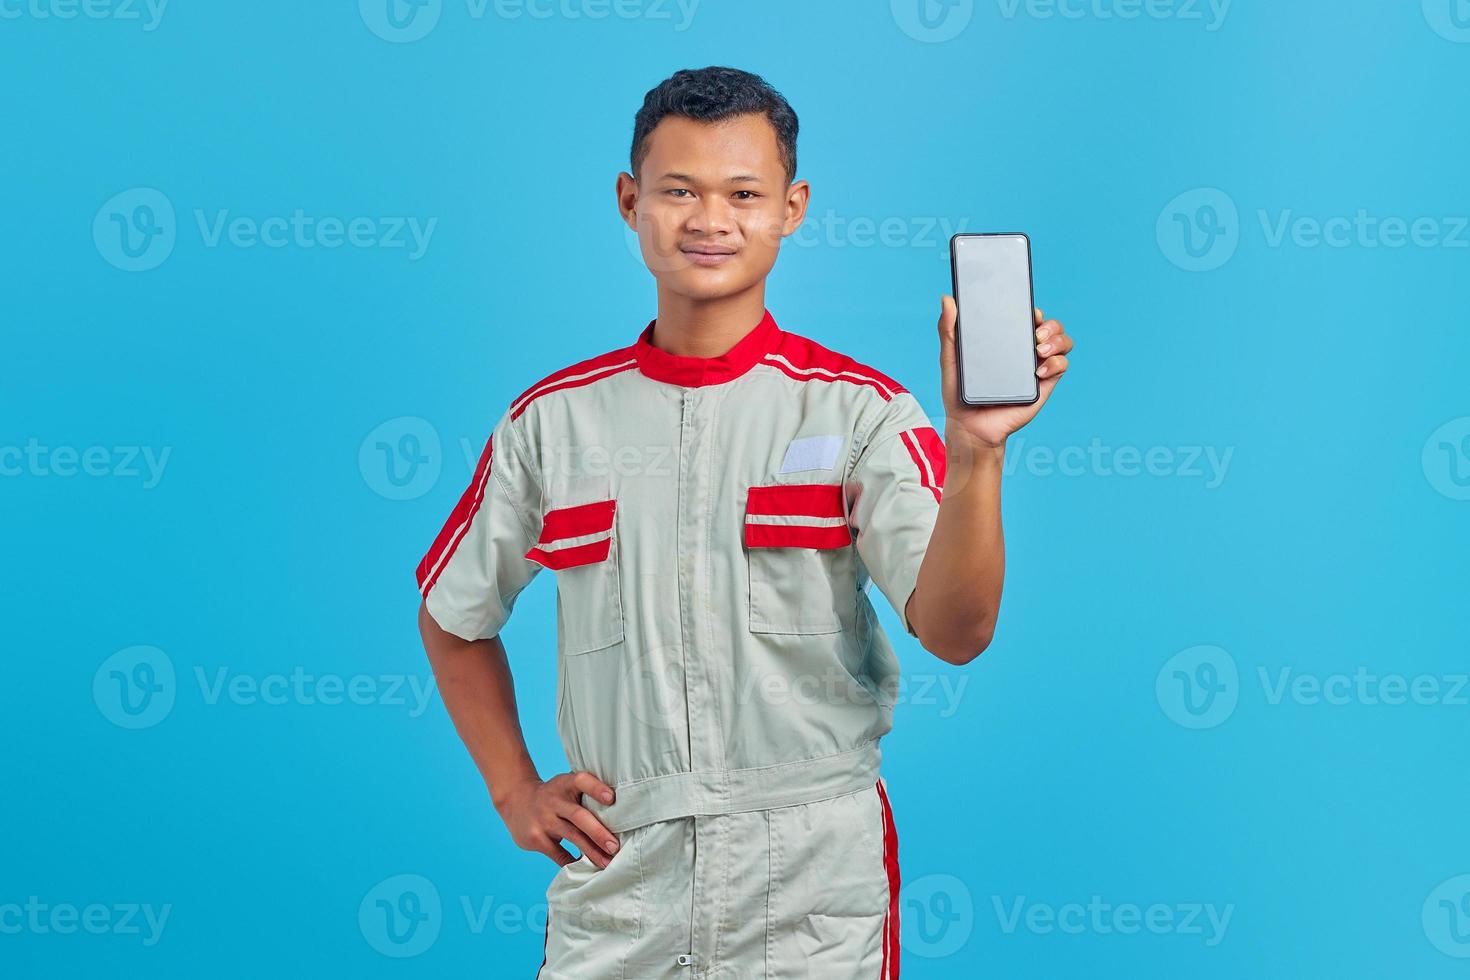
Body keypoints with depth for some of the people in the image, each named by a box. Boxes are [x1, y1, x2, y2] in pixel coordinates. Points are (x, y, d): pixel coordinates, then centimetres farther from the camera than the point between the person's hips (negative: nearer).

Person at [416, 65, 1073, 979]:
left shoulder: (860, 410, -4)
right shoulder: (554, 416, 3)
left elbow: (954, 630, -17)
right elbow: (454, 616, 16)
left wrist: (975, 452, -32)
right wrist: (515, 790, 7)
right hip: (616, 885, 2)